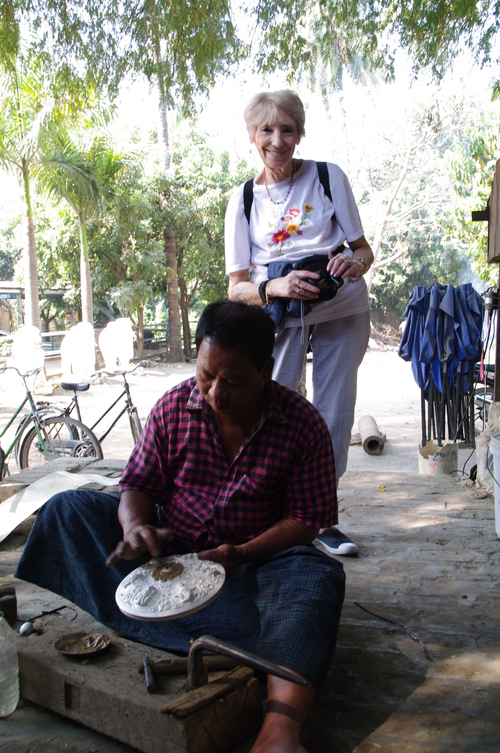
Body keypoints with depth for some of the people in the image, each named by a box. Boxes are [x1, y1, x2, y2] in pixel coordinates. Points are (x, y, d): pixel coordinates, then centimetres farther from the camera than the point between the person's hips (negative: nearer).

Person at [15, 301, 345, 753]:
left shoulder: (304, 424, -11)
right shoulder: (174, 407, -5)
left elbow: (306, 520, -10)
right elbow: (138, 486, 0)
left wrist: (240, 555, -25)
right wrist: (135, 527, -24)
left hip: (249, 562, -2)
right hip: (167, 551, 3)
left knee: (317, 575, -35)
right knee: (68, 508, -11)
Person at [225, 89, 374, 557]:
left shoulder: (329, 177, 1)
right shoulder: (244, 199, 2)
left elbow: (364, 248, 5)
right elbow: (236, 288, -1)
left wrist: (354, 262, -20)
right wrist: (277, 287, -22)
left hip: (342, 312, 1)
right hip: (279, 315, 0)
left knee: (334, 414, 5)